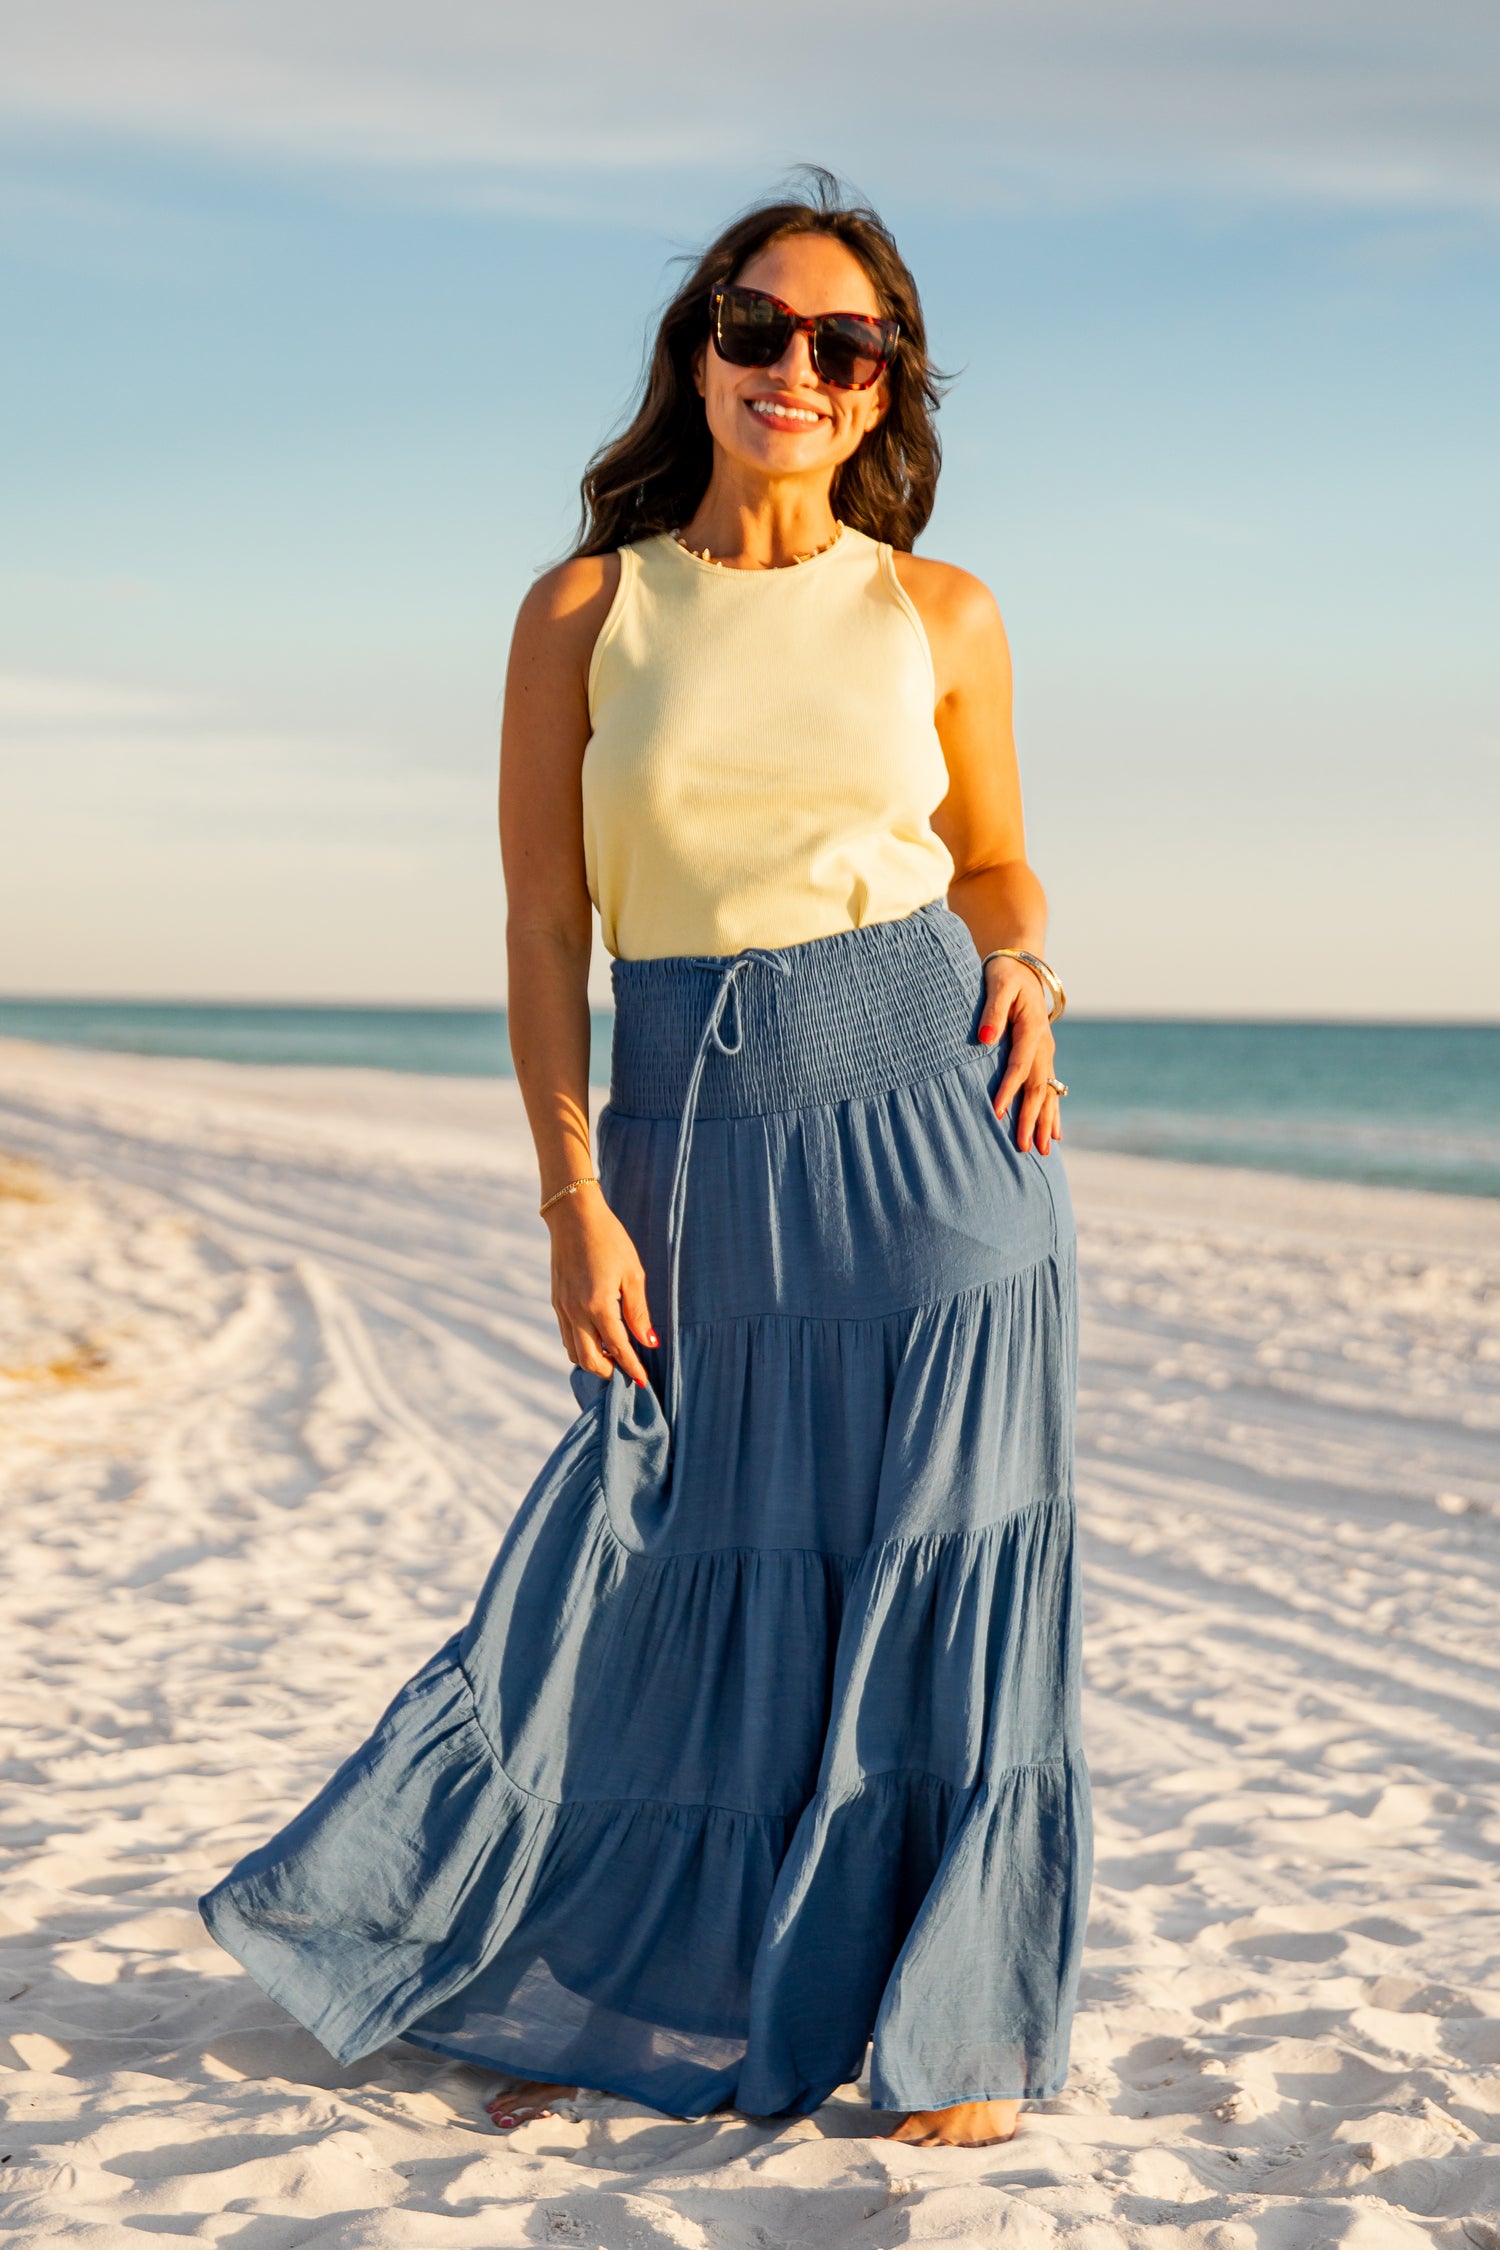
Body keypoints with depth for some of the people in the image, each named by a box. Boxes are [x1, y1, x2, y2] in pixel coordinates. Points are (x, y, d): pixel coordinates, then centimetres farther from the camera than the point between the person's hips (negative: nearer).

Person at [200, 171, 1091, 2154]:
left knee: (941, 1562, 3)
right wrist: (575, 1201, -6)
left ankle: (959, 2024, 19)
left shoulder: (942, 615, 6)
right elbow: (543, 930, 1)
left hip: (923, 1111, 1)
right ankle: (601, 1997, 28)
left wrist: (1025, 970, -4)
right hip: (691, 1136, 0)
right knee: (679, 1578, 7)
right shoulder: (584, 612, 2)